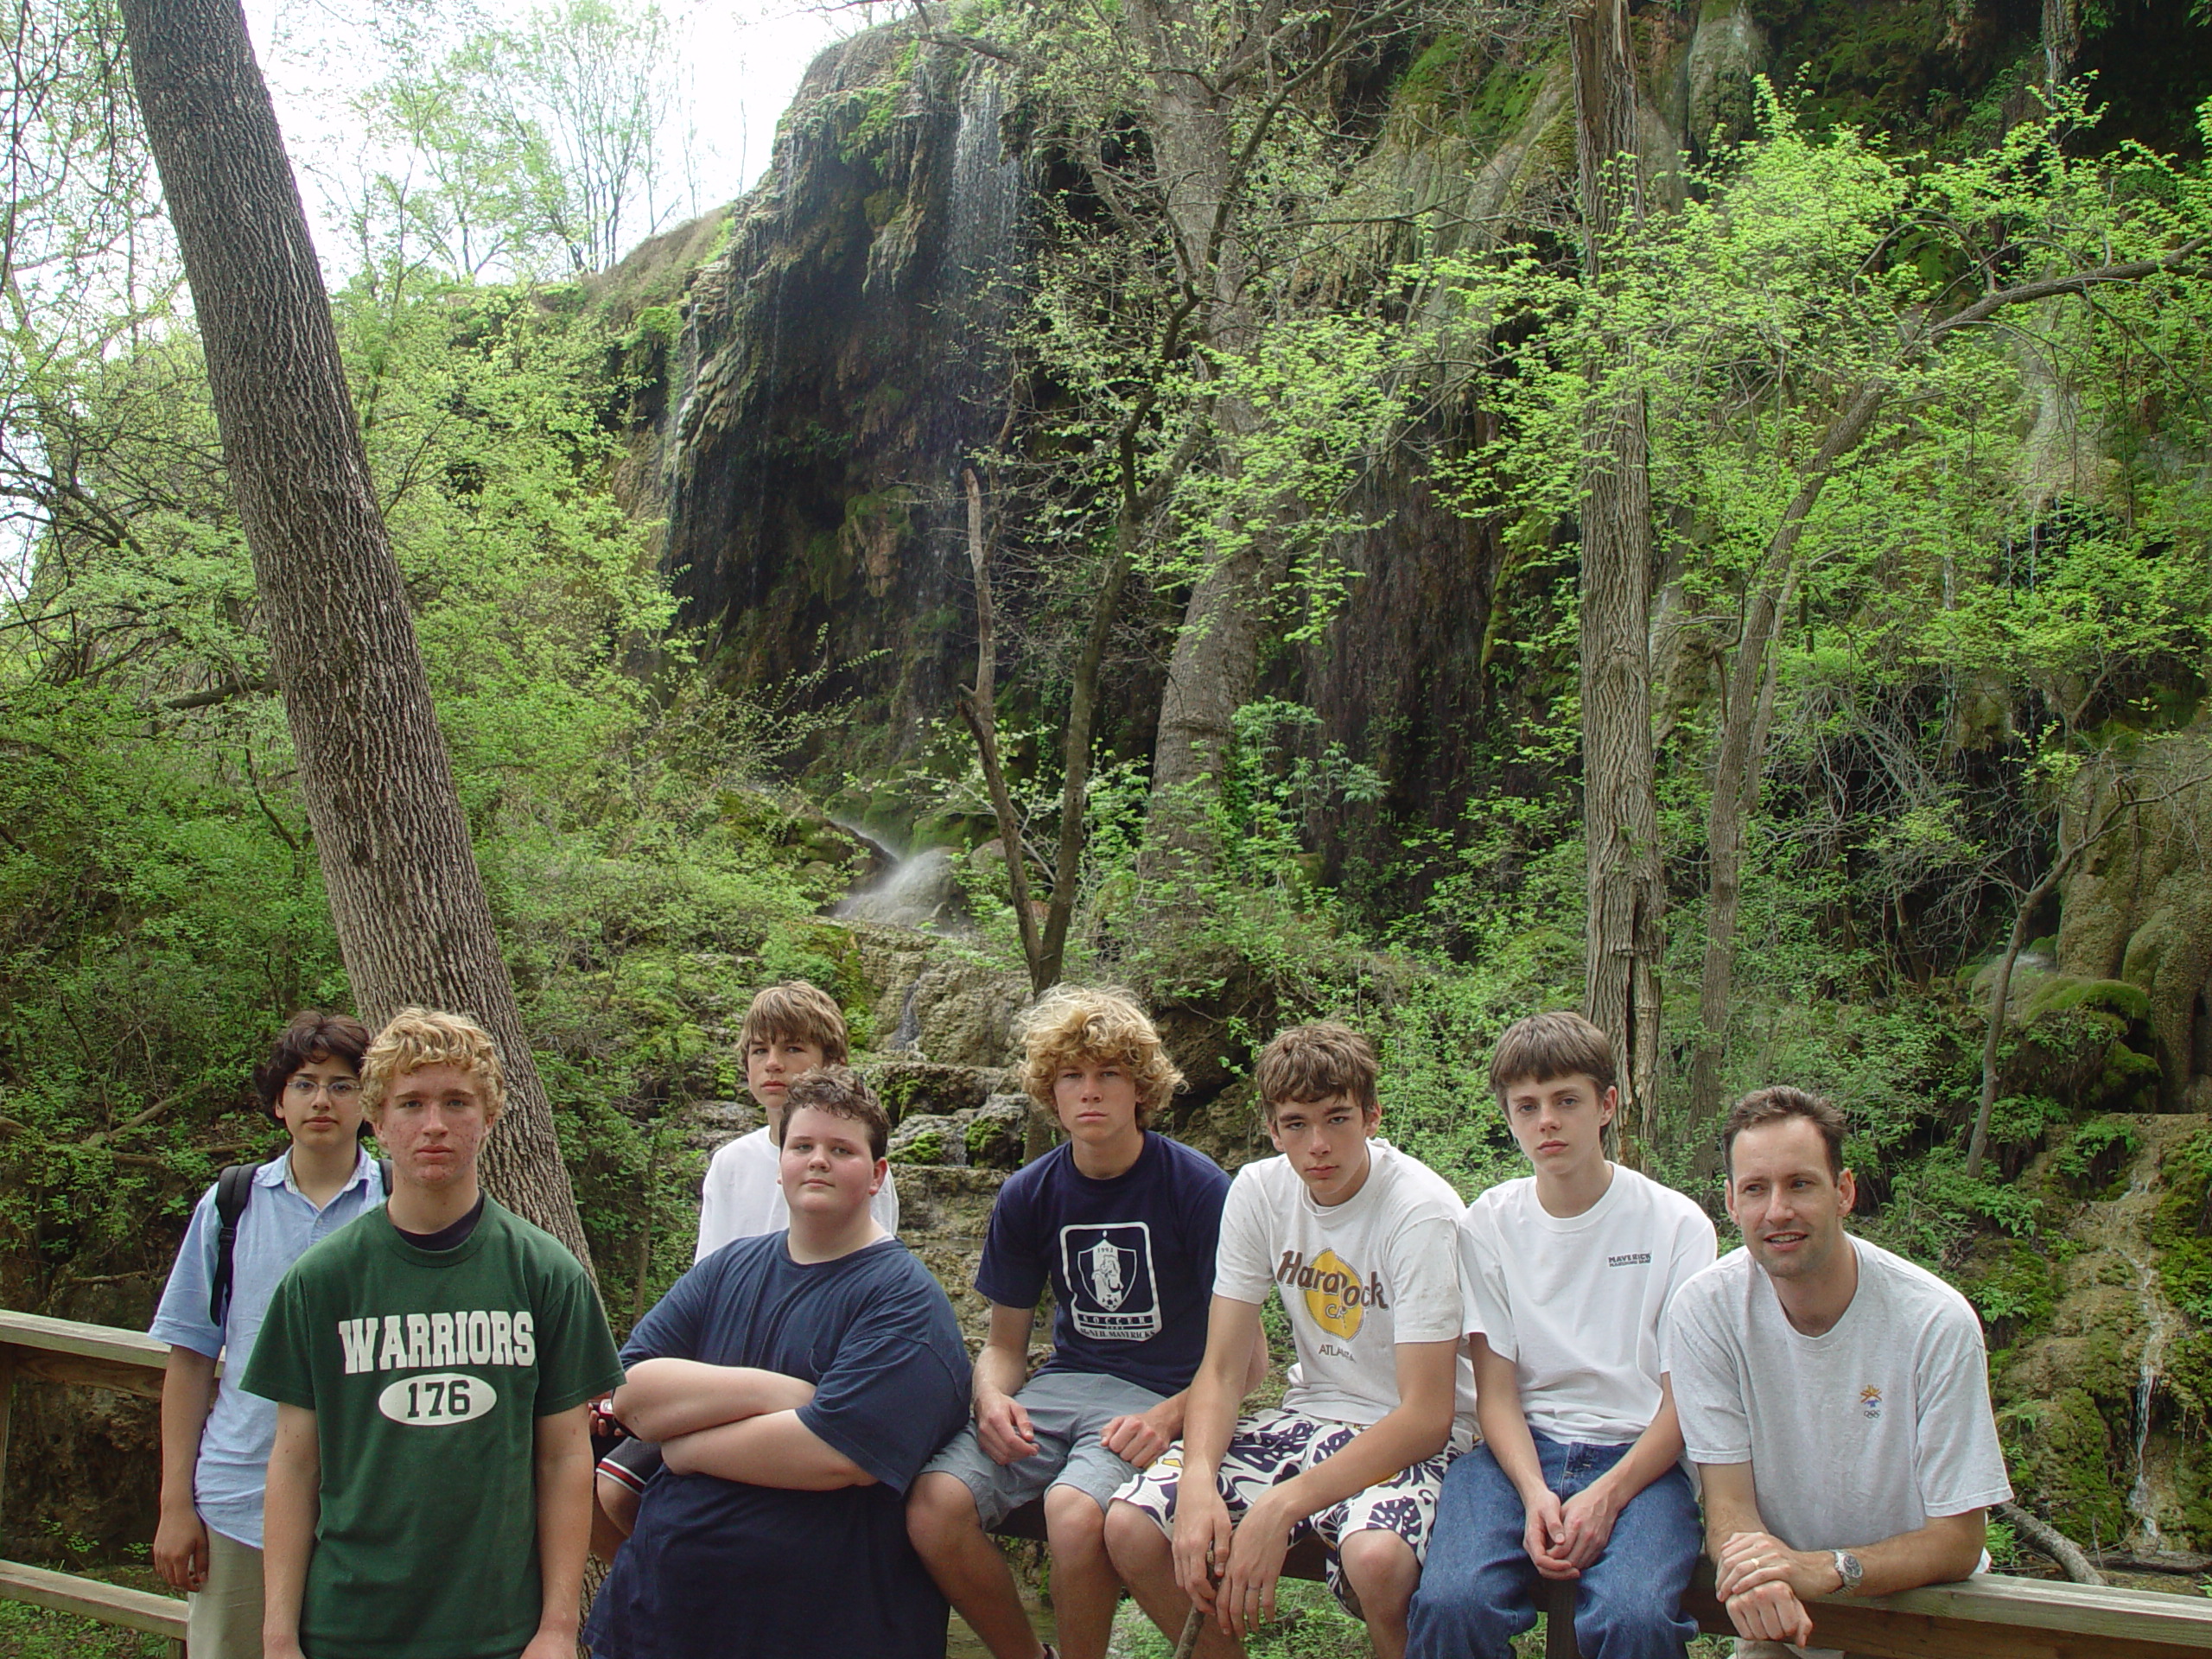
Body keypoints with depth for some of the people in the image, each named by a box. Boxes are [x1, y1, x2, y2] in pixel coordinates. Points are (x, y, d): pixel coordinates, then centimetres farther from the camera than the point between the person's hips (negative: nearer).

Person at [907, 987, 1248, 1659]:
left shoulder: (1197, 1187, -7)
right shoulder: (1028, 1196, 6)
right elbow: (1004, 1341, 15)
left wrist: (1169, 1415, -19)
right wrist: (992, 1397, -8)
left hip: (1160, 1395, -4)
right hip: (1062, 1383, 4)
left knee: (1074, 1510, -35)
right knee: (933, 1506, -22)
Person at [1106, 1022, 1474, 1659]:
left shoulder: (1422, 1213, -20)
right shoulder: (1258, 1192, -3)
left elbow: (1428, 1416, -23)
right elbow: (1222, 1369, -2)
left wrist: (1280, 1508, -30)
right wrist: (1198, 1481, -23)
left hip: (1417, 1435, -5)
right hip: (1309, 1415, 5)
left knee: (1378, 1556, -38)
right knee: (1130, 1525, -15)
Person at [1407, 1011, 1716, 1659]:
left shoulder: (1675, 1224, 0)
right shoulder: (1487, 1223, 6)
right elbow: (1496, 1389, 2)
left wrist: (1607, 1496, -17)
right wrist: (1534, 1493, -17)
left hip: (1639, 1456, -1)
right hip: (1520, 1449, 2)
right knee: (1449, 1605, -28)